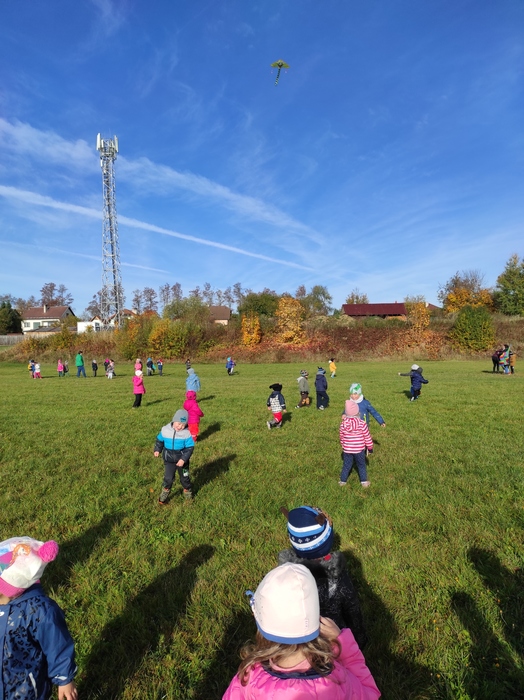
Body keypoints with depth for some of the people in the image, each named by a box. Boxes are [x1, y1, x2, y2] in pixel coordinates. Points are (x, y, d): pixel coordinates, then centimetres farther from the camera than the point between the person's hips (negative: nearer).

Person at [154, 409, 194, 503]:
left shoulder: (186, 433, -19)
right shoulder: (165, 430, -12)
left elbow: (190, 448, -15)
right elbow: (160, 440, 5)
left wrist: (183, 459, -22)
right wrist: (157, 450, -7)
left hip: (182, 460, -1)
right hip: (169, 460, 1)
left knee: (184, 477, 17)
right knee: (168, 478, 5)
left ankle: (188, 491, 41)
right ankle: (164, 495, 27)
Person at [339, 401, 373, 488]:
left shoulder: (343, 424, -10)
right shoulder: (362, 424, -17)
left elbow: (342, 437, 3)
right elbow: (367, 437, -9)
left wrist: (343, 445, 21)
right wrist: (370, 448, 6)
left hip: (347, 449, 2)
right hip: (359, 449, -1)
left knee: (346, 465, 17)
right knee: (361, 465, 17)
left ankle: (342, 480, 26)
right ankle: (364, 482, 22)